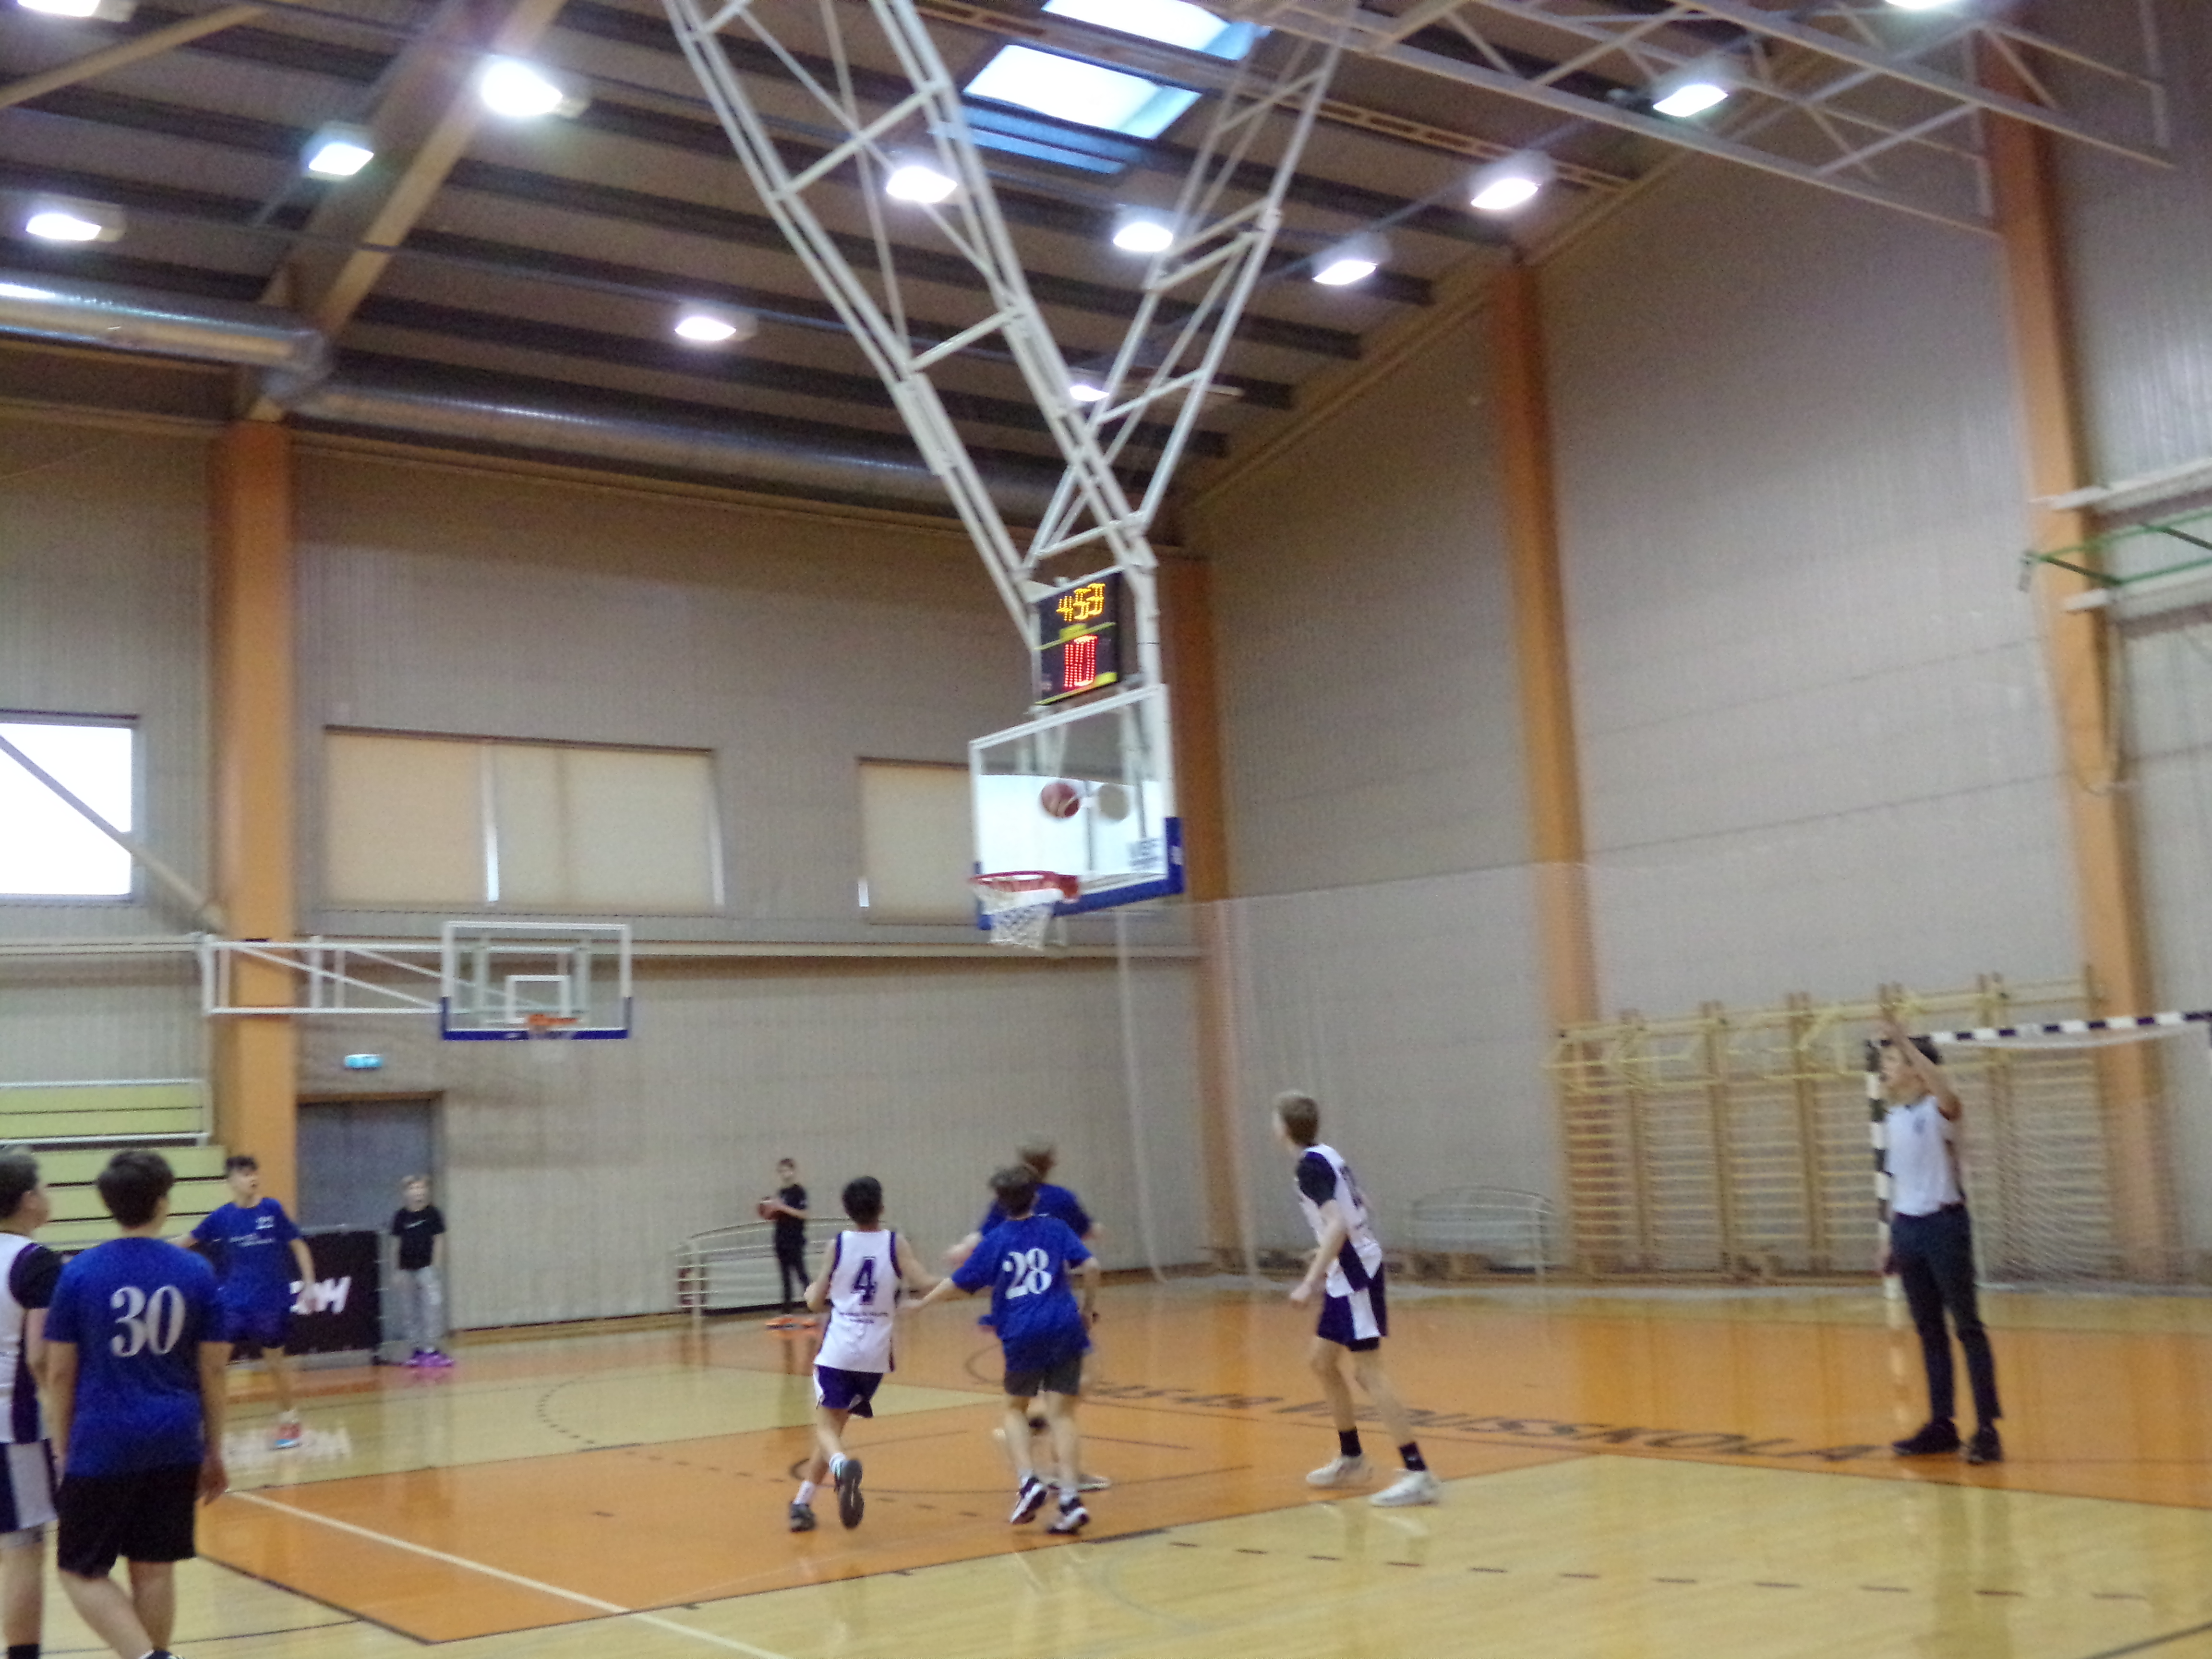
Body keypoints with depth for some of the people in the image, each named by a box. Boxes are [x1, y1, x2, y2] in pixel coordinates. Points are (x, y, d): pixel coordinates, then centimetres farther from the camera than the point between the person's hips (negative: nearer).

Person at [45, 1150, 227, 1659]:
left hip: (102, 1445, -2)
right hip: (174, 1445, 2)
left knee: (80, 1570, 7)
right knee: (154, 1569, 12)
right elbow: (213, 1372, 3)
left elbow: (59, 1374, -1)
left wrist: (64, 1451, 11)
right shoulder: (196, 1272, -1)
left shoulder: (79, 1273, -5)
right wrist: (214, 1451, 13)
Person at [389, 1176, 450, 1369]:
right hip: (407, 1269, 3)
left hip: (426, 1267, -2)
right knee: (409, 1310, 8)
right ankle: (416, 1349, 18)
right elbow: (395, 1243, 5)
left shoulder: (432, 1213, -4)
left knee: (433, 1305, -12)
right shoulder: (401, 1216, 0)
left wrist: (436, 1266, -5)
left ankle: (431, 1348, -8)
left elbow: (439, 1240, -1)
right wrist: (395, 1271, 3)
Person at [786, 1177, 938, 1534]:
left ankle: (842, 1466, -33)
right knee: (836, 1422, 17)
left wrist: (811, 1291, 28)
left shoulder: (837, 1246, 0)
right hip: (874, 1354, 2)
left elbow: (816, 1303, 6)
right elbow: (925, 1286, -12)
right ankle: (803, 1503, 15)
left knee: (826, 1427, 1)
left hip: (837, 1352, -2)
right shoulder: (896, 1244, -2)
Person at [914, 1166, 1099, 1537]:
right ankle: (1071, 1499, -8)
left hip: (1022, 1336, -1)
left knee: (1016, 1409, 19)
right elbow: (1090, 1265, -4)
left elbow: (957, 1283, 10)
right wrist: (1089, 1309, 8)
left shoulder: (995, 1241, 5)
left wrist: (920, 1303, 25)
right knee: (1062, 1414, 3)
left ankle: (1027, 1481, -1)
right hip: (1064, 1329, 1)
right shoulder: (1054, 1227, 7)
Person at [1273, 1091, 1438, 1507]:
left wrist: (1310, 1282, -26)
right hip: (1347, 1274, 10)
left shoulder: (1311, 1165, -16)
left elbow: (1337, 1225, -25)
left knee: (1367, 1370, -11)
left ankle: (1418, 1474, -13)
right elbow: (1357, 1206, 23)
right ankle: (1351, 1460, 27)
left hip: (1354, 1274, -10)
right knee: (1321, 1360, 17)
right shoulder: (1327, 1156, 11)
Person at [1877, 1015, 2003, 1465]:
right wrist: (1892, 1240, 16)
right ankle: (1941, 1426, 17)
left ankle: (1987, 1429, -1)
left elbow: (1946, 1091, -35)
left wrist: (1904, 1040, -40)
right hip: (1907, 1227, 7)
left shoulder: (1937, 1110, -9)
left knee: (1967, 1326, -4)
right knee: (1929, 1330, 11)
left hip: (1943, 1224, -7)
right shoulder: (1892, 1119, 11)